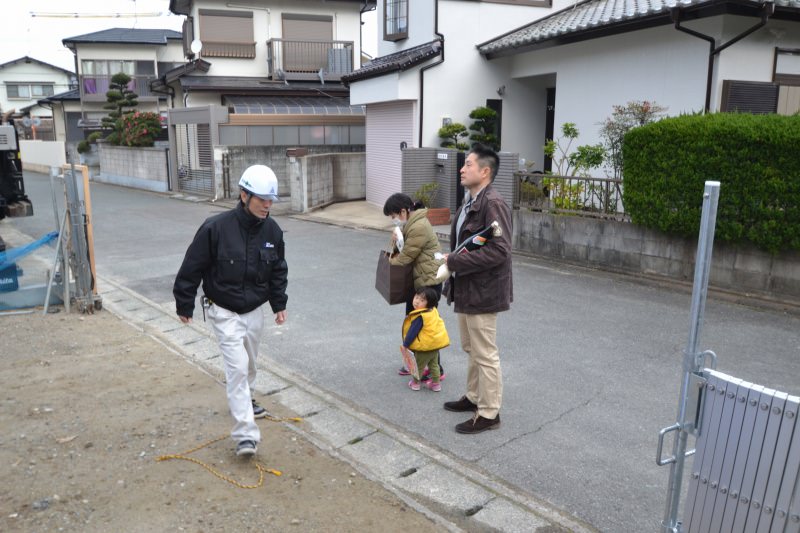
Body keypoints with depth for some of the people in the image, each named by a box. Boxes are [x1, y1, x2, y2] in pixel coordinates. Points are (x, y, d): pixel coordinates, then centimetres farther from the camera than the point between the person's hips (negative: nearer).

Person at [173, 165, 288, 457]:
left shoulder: (272, 230, -6)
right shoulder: (216, 228, -21)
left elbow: (278, 270, 9)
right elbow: (192, 268, -11)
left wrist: (279, 304, 9)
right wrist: (184, 305, -5)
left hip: (255, 310, 5)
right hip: (226, 312, -5)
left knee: (249, 363, 21)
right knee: (238, 367, -12)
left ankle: (244, 399, 49)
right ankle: (245, 435, -8)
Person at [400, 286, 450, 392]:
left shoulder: (419, 317, -25)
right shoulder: (433, 311, -1)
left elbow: (412, 332, -21)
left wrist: (405, 345, -11)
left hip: (426, 346, -8)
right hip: (437, 342, 8)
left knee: (419, 364, 12)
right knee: (434, 364, 23)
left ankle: (415, 382, 27)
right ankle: (436, 383, 29)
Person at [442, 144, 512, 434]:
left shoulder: (493, 204, -20)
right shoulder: (469, 202, 11)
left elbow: (499, 250, -27)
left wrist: (454, 261, -22)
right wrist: (452, 269, 3)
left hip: (482, 292, -10)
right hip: (466, 288, 10)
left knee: (485, 355, 3)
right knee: (471, 349, 22)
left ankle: (489, 414, 17)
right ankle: (474, 397, 39)